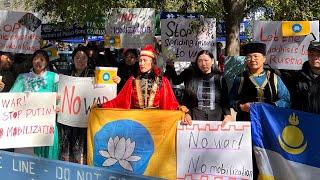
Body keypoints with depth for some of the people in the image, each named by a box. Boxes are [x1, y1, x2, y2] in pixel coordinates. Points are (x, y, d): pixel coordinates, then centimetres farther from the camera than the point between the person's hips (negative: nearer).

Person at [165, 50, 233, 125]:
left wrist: (227, 115, -12)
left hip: (216, 120, 0)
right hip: (194, 120, 0)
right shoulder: (190, 75, 5)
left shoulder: (219, 78, 5)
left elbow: (225, 101, 3)